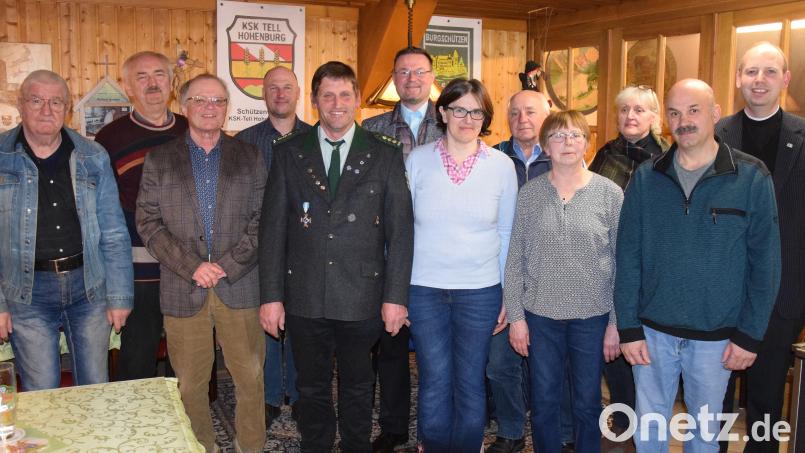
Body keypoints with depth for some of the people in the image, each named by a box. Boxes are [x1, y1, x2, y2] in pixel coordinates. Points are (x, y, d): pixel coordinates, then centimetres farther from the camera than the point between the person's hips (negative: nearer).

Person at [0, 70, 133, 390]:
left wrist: (119, 296, 1)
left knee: (96, 388, 12)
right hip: (28, 291, -1)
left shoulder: (92, 157, 3)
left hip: (88, 285, 2)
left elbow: (113, 233, 4)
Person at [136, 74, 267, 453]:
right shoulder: (158, 159, 8)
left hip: (239, 284, 0)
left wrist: (228, 265, -9)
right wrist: (192, 266, -10)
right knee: (190, 382, 7)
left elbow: (261, 220, 3)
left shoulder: (249, 157, 9)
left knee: (250, 376, 5)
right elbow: (148, 222, 1)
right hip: (183, 289, 0)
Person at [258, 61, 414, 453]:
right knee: (312, 389, 15)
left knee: (357, 389, 16)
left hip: (362, 295, 0)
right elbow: (273, 228, 1)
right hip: (305, 298, 1)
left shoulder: (385, 154, 0)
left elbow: (400, 230, -2)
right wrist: (271, 295, -3)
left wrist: (395, 296, -6)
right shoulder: (289, 152, 3)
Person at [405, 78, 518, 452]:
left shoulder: (502, 165, 0)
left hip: (480, 291, 0)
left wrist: (508, 294, 5)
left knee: (470, 383, 9)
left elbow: (507, 234, 6)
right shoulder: (418, 160, 0)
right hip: (424, 289, 0)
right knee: (435, 383, 6)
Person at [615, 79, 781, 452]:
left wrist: (750, 335, -5)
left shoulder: (752, 177, -7)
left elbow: (765, 262, -4)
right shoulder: (646, 178, -2)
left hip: (716, 336, -1)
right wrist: (628, 327, -5)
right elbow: (628, 256, -2)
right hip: (652, 330, 1)